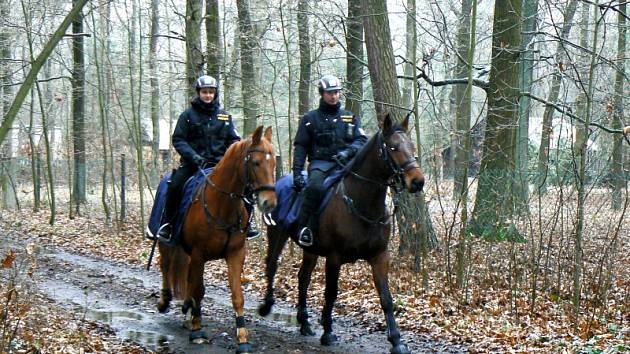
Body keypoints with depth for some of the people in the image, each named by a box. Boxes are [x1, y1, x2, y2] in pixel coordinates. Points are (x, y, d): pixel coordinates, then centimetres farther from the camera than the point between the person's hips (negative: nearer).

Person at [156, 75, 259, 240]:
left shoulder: (224, 116, 12)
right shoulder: (188, 115, 4)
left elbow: (234, 140, 14)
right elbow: (178, 140, -1)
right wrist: (193, 156, -17)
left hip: (219, 163, 2)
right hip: (193, 163, -2)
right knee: (175, 185, -27)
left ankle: (245, 223, 0)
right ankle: (166, 224, -11)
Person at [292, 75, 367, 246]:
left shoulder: (350, 118, 20)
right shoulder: (310, 119, 13)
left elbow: (362, 140, 8)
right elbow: (300, 147, 8)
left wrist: (348, 151, -14)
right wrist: (297, 172, -6)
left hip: (345, 163, 3)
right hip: (321, 163, -3)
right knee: (315, 187, -35)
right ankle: (303, 228, -27)